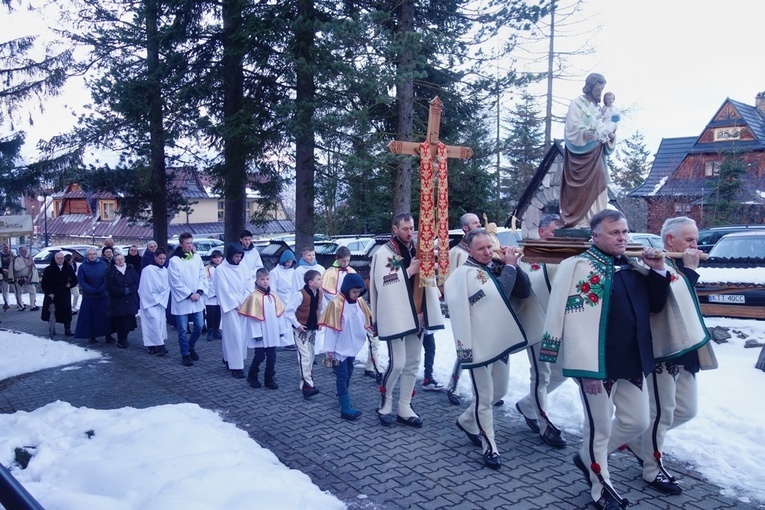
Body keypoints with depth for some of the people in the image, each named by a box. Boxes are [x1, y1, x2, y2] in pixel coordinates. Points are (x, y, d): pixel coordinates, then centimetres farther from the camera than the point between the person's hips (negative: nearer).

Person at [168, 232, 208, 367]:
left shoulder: (197, 257, 4)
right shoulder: (174, 261, -8)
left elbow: (203, 276, 5)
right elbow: (176, 282, -11)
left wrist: (199, 292, -8)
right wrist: (189, 295, -12)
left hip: (197, 300, 4)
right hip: (182, 300, -4)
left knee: (199, 326, 7)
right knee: (182, 330, 4)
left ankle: (190, 347, 31)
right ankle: (185, 354, 17)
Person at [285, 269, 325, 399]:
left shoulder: (320, 294, 1)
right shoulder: (300, 294, -20)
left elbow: (323, 309, 17)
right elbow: (288, 311, -18)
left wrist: (321, 322, 6)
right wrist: (297, 324, -19)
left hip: (312, 329, 7)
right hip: (301, 330, -7)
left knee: (311, 356, 12)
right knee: (305, 356, -13)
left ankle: (305, 383, 28)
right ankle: (308, 385, -16)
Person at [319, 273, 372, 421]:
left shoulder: (360, 302, 1)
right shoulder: (336, 303, -18)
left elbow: (366, 321, 11)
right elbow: (330, 328, -16)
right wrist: (329, 349, -15)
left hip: (353, 347, 6)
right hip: (340, 348, -6)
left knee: (348, 374, 20)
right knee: (342, 376, -3)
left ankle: (343, 398, 38)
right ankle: (346, 408, -5)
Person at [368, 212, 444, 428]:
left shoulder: (416, 250, 11)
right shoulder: (384, 253, -8)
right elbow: (384, 284, -18)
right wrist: (409, 271, -18)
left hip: (416, 315, 7)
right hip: (396, 316, -6)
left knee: (413, 363, 9)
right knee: (397, 363, -8)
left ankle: (404, 408, 19)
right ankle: (385, 403, 15)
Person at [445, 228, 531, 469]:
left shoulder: (496, 266, 7)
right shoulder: (466, 273, -13)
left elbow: (525, 292, 1)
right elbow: (497, 294, -24)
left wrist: (512, 264, -9)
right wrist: (510, 266, -17)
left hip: (501, 340, 7)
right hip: (479, 343, -7)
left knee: (499, 391, 20)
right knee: (484, 397, 2)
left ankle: (467, 421, 40)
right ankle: (489, 446, 17)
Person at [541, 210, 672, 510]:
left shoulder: (633, 267, 12)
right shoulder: (578, 266, -12)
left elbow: (655, 306, 17)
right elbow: (574, 320, -17)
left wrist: (658, 271, 2)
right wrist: (586, 368, -21)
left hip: (633, 361, 8)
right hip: (598, 362, -7)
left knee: (637, 421, 16)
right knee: (599, 427, 6)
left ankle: (588, 458, 37)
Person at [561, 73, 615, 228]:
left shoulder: (598, 107, 18)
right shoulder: (577, 104, -4)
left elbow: (601, 129, 19)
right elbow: (572, 129, -15)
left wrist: (610, 136, -2)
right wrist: (584, 134, -34)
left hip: (596, 153, 7)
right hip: (581, 153, -7)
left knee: (597, 185, 2)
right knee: (582, 186, -11)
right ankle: (579, 220, -9)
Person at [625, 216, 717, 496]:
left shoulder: (679, 267, 14)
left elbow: (686, 304, 13)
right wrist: (690, 270, -24)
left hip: (684, 350, 9)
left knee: (687, 410, 16)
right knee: (662, 412, 0)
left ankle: (639, 440, 31)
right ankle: (653, 469, 15)